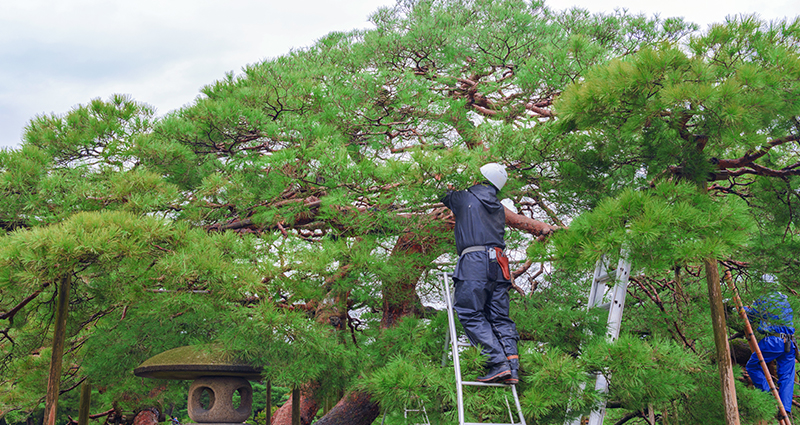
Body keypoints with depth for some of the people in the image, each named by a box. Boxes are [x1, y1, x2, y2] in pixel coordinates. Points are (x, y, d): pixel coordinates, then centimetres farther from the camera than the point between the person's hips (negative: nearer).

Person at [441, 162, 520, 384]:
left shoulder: (465, 198, 6)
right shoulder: (499, 208, 22)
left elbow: (444, 195, 21)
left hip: (474, 260, -6)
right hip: (498, 264, 6)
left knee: (472, 315, -7)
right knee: (500, 318, 6)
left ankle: (499, 363, -18)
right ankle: (512, 368, -4)